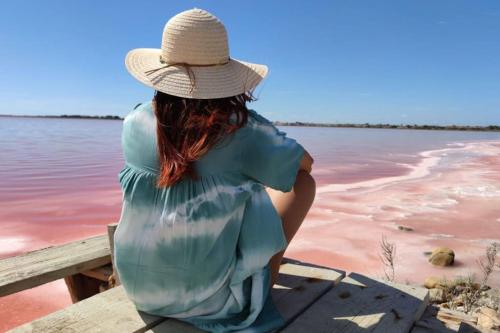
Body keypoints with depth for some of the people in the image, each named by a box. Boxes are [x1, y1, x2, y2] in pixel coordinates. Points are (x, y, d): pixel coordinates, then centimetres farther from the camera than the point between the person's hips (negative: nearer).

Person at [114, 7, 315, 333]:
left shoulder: (135, 122, -9)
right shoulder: (243, 127, -20)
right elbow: (305, 162, 0)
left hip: (139, 284, 5)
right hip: (210, 293, -4)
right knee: (303, 181, 4)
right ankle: (264, 283, 18)